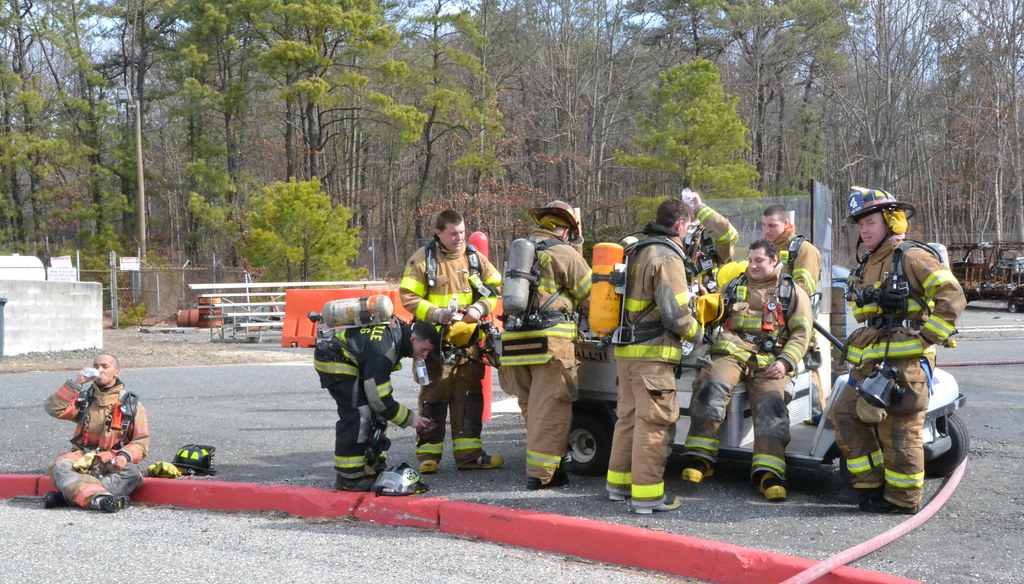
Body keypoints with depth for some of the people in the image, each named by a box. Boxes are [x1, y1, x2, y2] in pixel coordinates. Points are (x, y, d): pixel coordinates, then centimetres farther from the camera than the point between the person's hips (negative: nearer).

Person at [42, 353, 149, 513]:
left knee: (132, 473, -34)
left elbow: (141, 442, 1)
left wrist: (125, 456, -19)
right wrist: (75, 383, -6)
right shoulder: (83, 398, 16)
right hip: (83, 457, 1)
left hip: (113, 461, -1)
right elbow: (54, 409, -2)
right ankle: (99, 498, -53)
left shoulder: (131, 404, 8)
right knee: (61, 467, -32)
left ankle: (69, 495, -38)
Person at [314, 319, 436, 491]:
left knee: (371, 412, 9)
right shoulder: (384, 350, -32)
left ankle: (371, 467, 17)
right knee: (357, 414, -17)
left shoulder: (399, 328, -3)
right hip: (332, 359, -11)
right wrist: (410, 419, -21)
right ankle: (348, 478, -13)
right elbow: (379, 399, -29)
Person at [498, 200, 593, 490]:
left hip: (514, 342, 7)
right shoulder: (564, 254, -1)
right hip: (550, 343, -7)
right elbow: (592, 297, 1)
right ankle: (540, 473, -3)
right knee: (550, 409, -2)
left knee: (532, 409, 15)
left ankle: (543, 467, 23)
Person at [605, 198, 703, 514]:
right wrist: (696, 332, 0)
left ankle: (619, 482, 26)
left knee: (629, 416, 17)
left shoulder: (635, 251, 15)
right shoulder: (667, 256, -13)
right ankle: (647, 494, -4)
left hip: (626, 349, 9)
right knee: (653, 420, -5)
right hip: (653, 352, -9)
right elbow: (675, 312, -18)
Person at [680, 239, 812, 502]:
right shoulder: (734, 286, 21)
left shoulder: (792, 293, 13)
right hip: (732, 351, 1)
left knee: (771, 404, -24)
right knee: (712, 387, -27)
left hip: (769, 361, -1)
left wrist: (784, 362, -9)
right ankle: (699, 459, -28)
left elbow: (801, 334, 7)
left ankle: (768, 473, -26)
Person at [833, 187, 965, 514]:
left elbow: (952, 298, -14)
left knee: (898, 430, -6)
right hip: (871, 362, 9)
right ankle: (870, 485, 12)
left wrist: (926, 337, -15)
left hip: (905, 361, -9)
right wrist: (856, 353, 20)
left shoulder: (912, 257, -7)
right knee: (846, 414, 5)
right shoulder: (866, 268, 20)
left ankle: (903, 499, 5)